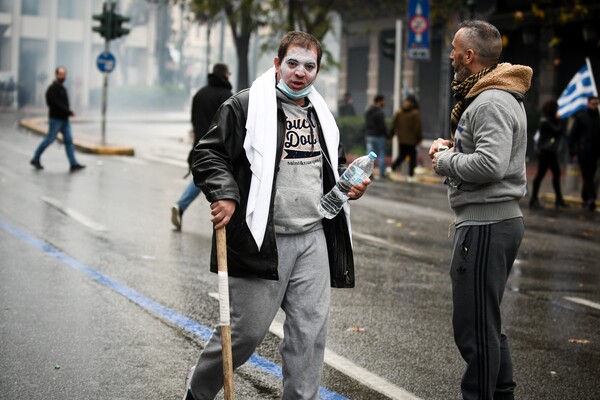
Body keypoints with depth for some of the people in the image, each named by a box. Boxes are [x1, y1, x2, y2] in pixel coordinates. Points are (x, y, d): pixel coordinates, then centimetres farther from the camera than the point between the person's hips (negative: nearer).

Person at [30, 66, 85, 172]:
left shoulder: (62, 88, 15)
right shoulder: (52, 88, -13)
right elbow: (56, 104, -22)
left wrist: (68, 112, 4)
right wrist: (69, 111, -21)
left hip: (64, 119, 8)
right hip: (56, 119, -8)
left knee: (69, 140, 1)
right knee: (49, 139, -1)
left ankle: (73, 164, -3)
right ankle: (35, 159, 15)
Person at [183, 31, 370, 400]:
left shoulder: (321, 114, 15)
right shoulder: (245, 106, -6)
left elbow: (333, 165, 29)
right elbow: (208, 155, -6)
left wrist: (350, 185, 9)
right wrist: (225, 195, -21)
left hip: (314, 238, 6)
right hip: (263, 240, -6)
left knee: (311, 329, 6)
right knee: (249, 329, 0)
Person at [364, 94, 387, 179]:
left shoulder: (367, 111, 9)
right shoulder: (379, 112, -15)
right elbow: (382, 126, -17)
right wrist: (387, 136, -5)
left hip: (369, 136, 6)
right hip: (378, 136, -6)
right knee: (381, 155, 5)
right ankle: (382, 173, 7)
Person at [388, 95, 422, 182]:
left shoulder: (399, 112, 0)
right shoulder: (415, 113, -10)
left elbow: (394, 125, 2)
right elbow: (417, 127, -11)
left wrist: (391, 135, 13)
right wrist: (419, 138, -2)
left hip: (401, 139, 3)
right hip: (412, 139, -3)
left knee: (401, 155, 16)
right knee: (412, 157, 8)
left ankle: (392, 167, -8)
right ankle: (411, 176, 6)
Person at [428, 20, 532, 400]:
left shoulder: (493, 102, -18)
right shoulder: (498, 97, 16)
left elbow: (490, 164, -29)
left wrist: (444, 160, -14)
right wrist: (453, 148, 6)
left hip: (486, 225, -11)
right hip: (495, 218, 11)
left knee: (475, 326, -5)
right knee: (488, 322, 20)